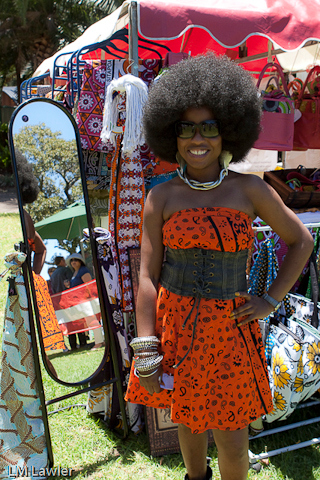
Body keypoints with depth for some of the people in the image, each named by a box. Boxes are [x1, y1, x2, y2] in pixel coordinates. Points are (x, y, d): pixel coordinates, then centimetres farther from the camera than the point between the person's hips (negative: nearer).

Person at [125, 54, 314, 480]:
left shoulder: (250, 189, -5)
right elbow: (148, 276, -5)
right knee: (189, 419, 20)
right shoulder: (161, 198, -4)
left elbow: (302, 240, 6)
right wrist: (146, 354, -8)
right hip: (175, 324, 1)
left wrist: (270, 301, -2)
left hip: (230, 329, -1)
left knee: (231, 441, 6)